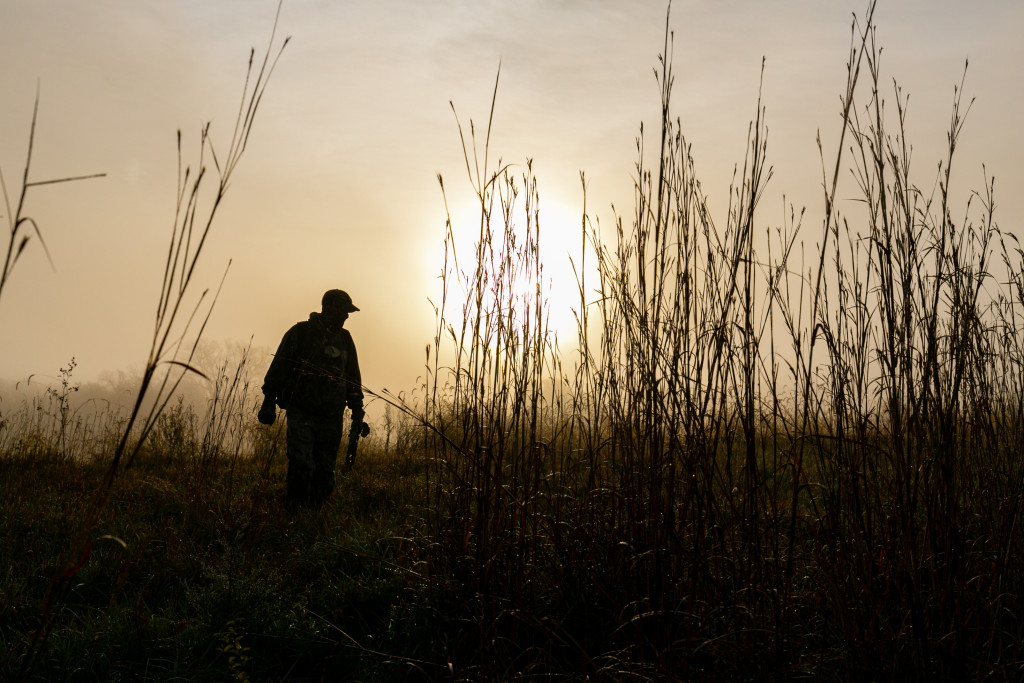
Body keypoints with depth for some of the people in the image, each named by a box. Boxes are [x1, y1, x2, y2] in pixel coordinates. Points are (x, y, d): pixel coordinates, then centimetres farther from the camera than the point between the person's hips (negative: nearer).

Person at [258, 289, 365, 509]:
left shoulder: (345, 339, 14)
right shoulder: (300, 333, 1)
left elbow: (353, 379, 22)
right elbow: (278, 368, 2)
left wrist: (357, 412, 18)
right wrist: (269, 401, -3)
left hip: (331, 419, 4)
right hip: (301, 414, -4)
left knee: (325, 472, 3)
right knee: (302, 466, -17)